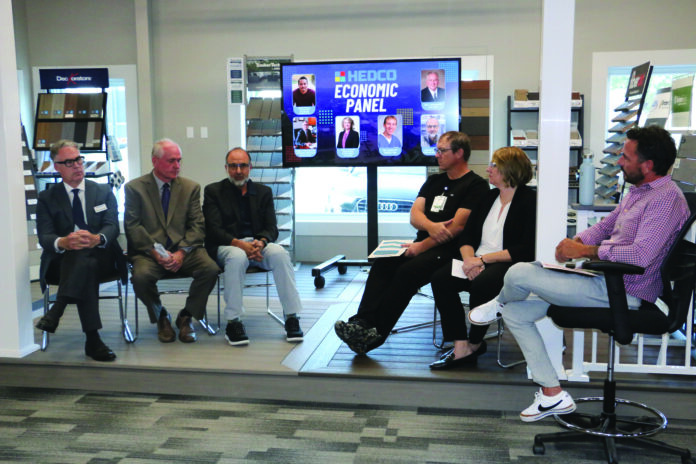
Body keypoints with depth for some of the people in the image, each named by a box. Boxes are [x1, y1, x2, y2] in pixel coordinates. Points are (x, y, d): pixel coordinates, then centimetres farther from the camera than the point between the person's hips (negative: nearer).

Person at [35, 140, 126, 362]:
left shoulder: (104, 191, 15)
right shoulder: (47, 198, 12)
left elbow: (112, 227, -1)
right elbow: (45, 237, -2)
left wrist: (96, 239, -27)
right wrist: (63, 243, -29)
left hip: (101, 257, 1)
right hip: (63, 260, -1)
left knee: (83, 254, -36)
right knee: (86, 267, -36)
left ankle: (57, 310, -40)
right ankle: (92, 339, -41)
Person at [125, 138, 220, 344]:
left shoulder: (191, 187, 11)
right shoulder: (134, 188, 5)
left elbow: (197, 225, 4)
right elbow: (132, 227, -3)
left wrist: (182, 252, -13)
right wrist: (156, 251, -17)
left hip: (184, 250, 2)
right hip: (149, 251, -2)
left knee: (210, 269, -26)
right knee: (141, 277, -33)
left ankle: (186, 316, -1)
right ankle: (161, 317, 0)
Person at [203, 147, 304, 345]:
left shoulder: (263, 192, 16)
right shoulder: (213, 191, 8)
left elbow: (271, 228, 7)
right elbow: (213, 229, -4)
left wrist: (261, 242, -18)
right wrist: (239, 243, -22)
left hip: (257, 244, 3)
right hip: (225, 246, -2)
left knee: (280, 253, -30)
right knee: (237, 257, -38)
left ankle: (291, 318, -26)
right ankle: (233, 323, -31)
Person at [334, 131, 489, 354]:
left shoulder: (476, 185, -2)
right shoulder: (434, 181, 22)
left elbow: (457, 227, -12)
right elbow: (415, 215, 10)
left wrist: (422, 246, -16)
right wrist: (431, 226, -13)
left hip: (450, 250, -7)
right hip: (423, 245, 7)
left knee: (408, 270, -30)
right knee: (382, 263, -18)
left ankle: (376, 333, -28)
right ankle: (362, 323, -30)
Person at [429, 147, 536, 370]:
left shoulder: (529, 200, -5)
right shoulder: (489, 197, 18)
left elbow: (527, 249, -15)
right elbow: (467, 236, 15)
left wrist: (484, 259, -16)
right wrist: (469, 259, -8)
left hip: (511, 265, -7)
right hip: (479, 262, 7)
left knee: (481, 283, -36)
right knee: (440, 278, -18)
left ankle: (475, 343, -10)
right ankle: (461, 347, -21)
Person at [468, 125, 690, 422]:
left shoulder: (666, 198, -17)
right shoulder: (637, 191, 15)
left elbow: (641, 254, -29)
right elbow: (605, 226, 23)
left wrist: (585, 251, -20)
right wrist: (575, 242, 2)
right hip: (604, 278, 11)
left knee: (519, 274, -19)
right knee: (514, 313, 6)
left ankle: (499, 303, 20)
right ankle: (553, 395, 10)